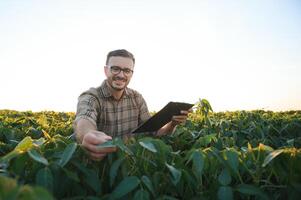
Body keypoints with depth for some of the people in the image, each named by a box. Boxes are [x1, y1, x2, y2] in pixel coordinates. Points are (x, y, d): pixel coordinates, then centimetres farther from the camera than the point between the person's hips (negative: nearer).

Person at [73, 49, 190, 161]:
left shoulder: (137, 98, 1)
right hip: (98, 162, -1)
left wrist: (172, 124, -19)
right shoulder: (90, 97, -13)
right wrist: (88, 135, -58)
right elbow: (83, 120, -35)